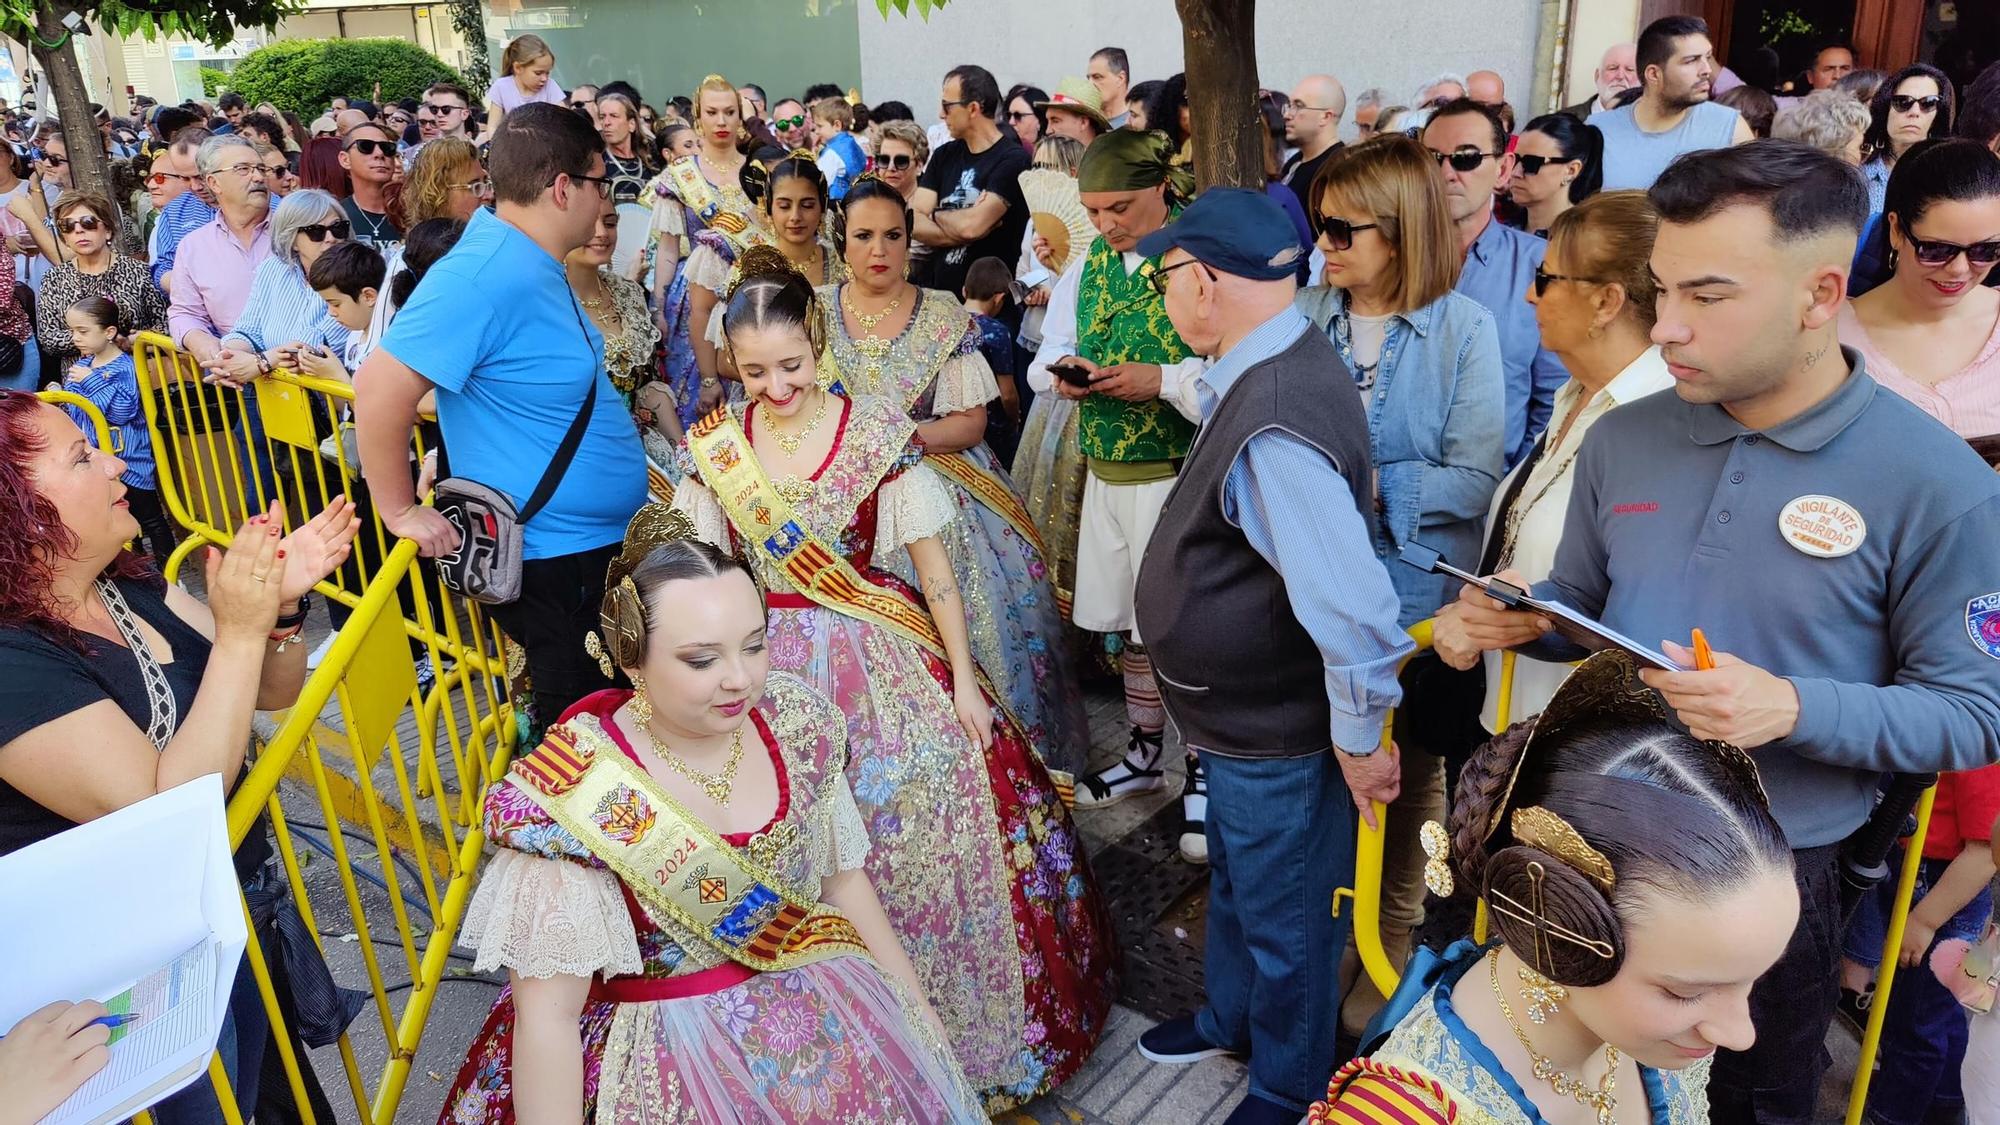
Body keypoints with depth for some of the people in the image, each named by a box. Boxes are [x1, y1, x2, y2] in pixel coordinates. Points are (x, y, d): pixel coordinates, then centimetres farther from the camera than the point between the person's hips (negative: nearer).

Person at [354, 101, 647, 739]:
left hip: (606, 543, 9)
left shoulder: (533, 263, 6)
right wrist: (400, 512, -20)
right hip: (553, 559, -9)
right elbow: (381, 387, -28)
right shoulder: (484, 276, -25)